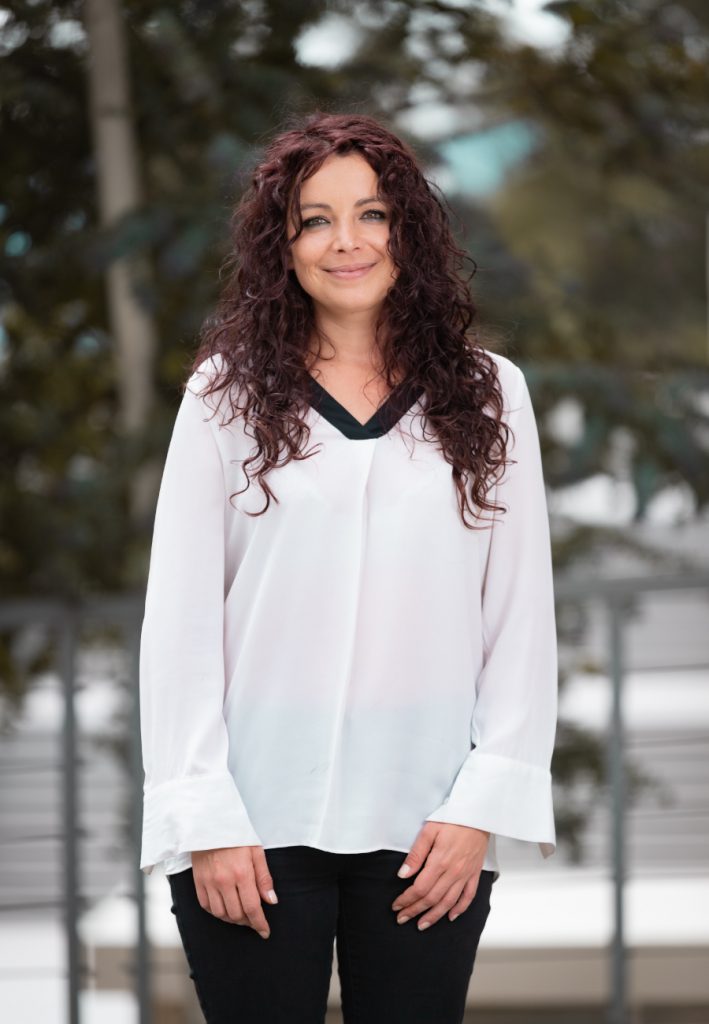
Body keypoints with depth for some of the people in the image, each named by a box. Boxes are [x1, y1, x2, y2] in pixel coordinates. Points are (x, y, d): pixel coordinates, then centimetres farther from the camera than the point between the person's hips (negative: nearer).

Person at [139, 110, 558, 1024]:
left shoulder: (488, 397, 8)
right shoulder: (227, 396, 5)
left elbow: (522, 615, 6)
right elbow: (180, 617, 2)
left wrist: (482, 807, -3)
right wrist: (205, 821, -6)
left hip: (428, 832, 1)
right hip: (257, 832, -1)